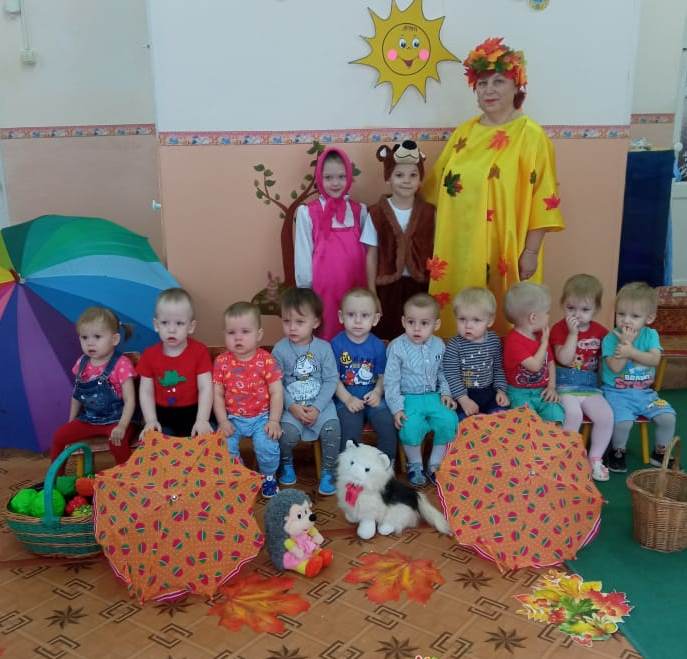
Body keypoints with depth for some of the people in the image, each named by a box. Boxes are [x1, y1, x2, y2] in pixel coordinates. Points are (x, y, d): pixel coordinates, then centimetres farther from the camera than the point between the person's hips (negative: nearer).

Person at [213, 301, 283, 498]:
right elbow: (217, 394, 0)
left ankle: (268, 476, 10)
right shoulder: (221, 362, -3)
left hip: (261, 417, -2)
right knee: (224, 446, -21)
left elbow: (276, 393, -6)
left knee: (268, 446, -23)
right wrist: (223, 421, -10)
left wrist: (274, 421, -13)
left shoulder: (266, 360, -8)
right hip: (233, 417, 2)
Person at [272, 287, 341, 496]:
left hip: (320, 403, 1)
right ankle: (286, 463, 9)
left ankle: (328, 471, 1)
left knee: (332, 428, -24)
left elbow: (331, 380, -4)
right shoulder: (280, 349, -4)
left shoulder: (324, 348, -3)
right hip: (291, 405, 0)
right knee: (288, 432, -25)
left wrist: (317, 408, -14)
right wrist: (292, 406, -16)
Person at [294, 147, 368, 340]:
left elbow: (368, 251, 9)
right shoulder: (307, 213, -4)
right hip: (322, 288, -3)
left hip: (355, 287, 3)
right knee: (326, 338, 4)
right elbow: (303, 255, -1)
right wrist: (305, 291, 0)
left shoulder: (360, 211, 5)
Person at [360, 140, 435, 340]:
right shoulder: (377, 213, -4)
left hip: (420, 285, 1)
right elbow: (372, 255, 0)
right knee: (386, 337, 4)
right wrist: (371, 292, -2)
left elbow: (434, 251, 3)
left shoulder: (429, 212, 0)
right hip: (387, 285, -1)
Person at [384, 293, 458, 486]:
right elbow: (391, 381, -8)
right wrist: (397, 408, -13)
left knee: (449, 421, -21)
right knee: (411, 427, -30)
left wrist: (446, 393, 4)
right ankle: (415, 464, 0)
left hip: (433, 396, 4)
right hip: (408, 398, -4)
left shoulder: (439, 345, 4)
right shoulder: (397, 347, -9)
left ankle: (435, 464, 1)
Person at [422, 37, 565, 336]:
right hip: (459, 249, 5)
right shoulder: (464, 132, 10)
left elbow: (543, 201, -9)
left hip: (504, 253, -5)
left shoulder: (531, 135, -7)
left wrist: (530, 251, -12)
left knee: (502, 322, 4)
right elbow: (437, 184, 18)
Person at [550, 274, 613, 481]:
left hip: (590, 385, 4)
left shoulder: (600, 331, 9)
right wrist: (573, 332, -22)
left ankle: (595, 459, 1)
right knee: (573, 414, -30)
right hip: (565, 384, -4)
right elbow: (564, 359, -18)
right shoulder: (559, 329, -4)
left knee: (606, 415, -18)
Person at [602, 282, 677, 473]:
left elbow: (655, 360, -14)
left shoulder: (651, 335, 2)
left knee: (668, 416, -13)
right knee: (623, 421, -28)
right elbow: (615, 368, -19)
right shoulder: (610, 338, -8)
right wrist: (627, 342, -21)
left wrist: (631, 351, -26)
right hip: (617, 393, -4)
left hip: (644, 392, 4)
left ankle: (660, 453, 13)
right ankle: (618, 452, 3)